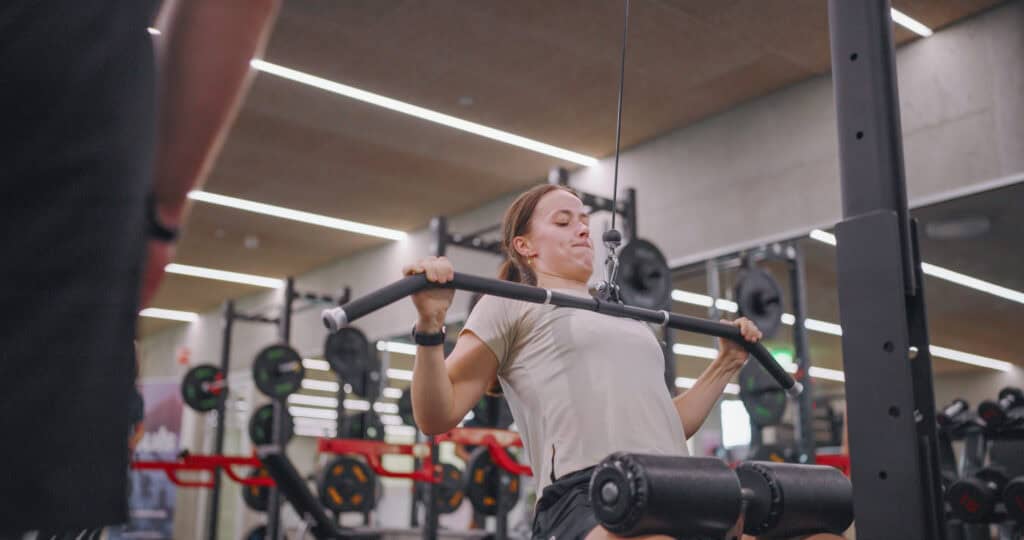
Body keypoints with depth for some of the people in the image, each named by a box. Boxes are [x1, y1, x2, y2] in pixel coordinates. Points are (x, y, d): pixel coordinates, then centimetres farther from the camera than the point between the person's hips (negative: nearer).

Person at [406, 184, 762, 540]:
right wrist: (430, 324, -12)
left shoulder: (629, 320, 30)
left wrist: (727, 363, 31)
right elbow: (436, 417, 3)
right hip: (586, 499, -7)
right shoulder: (511, 305, 12)